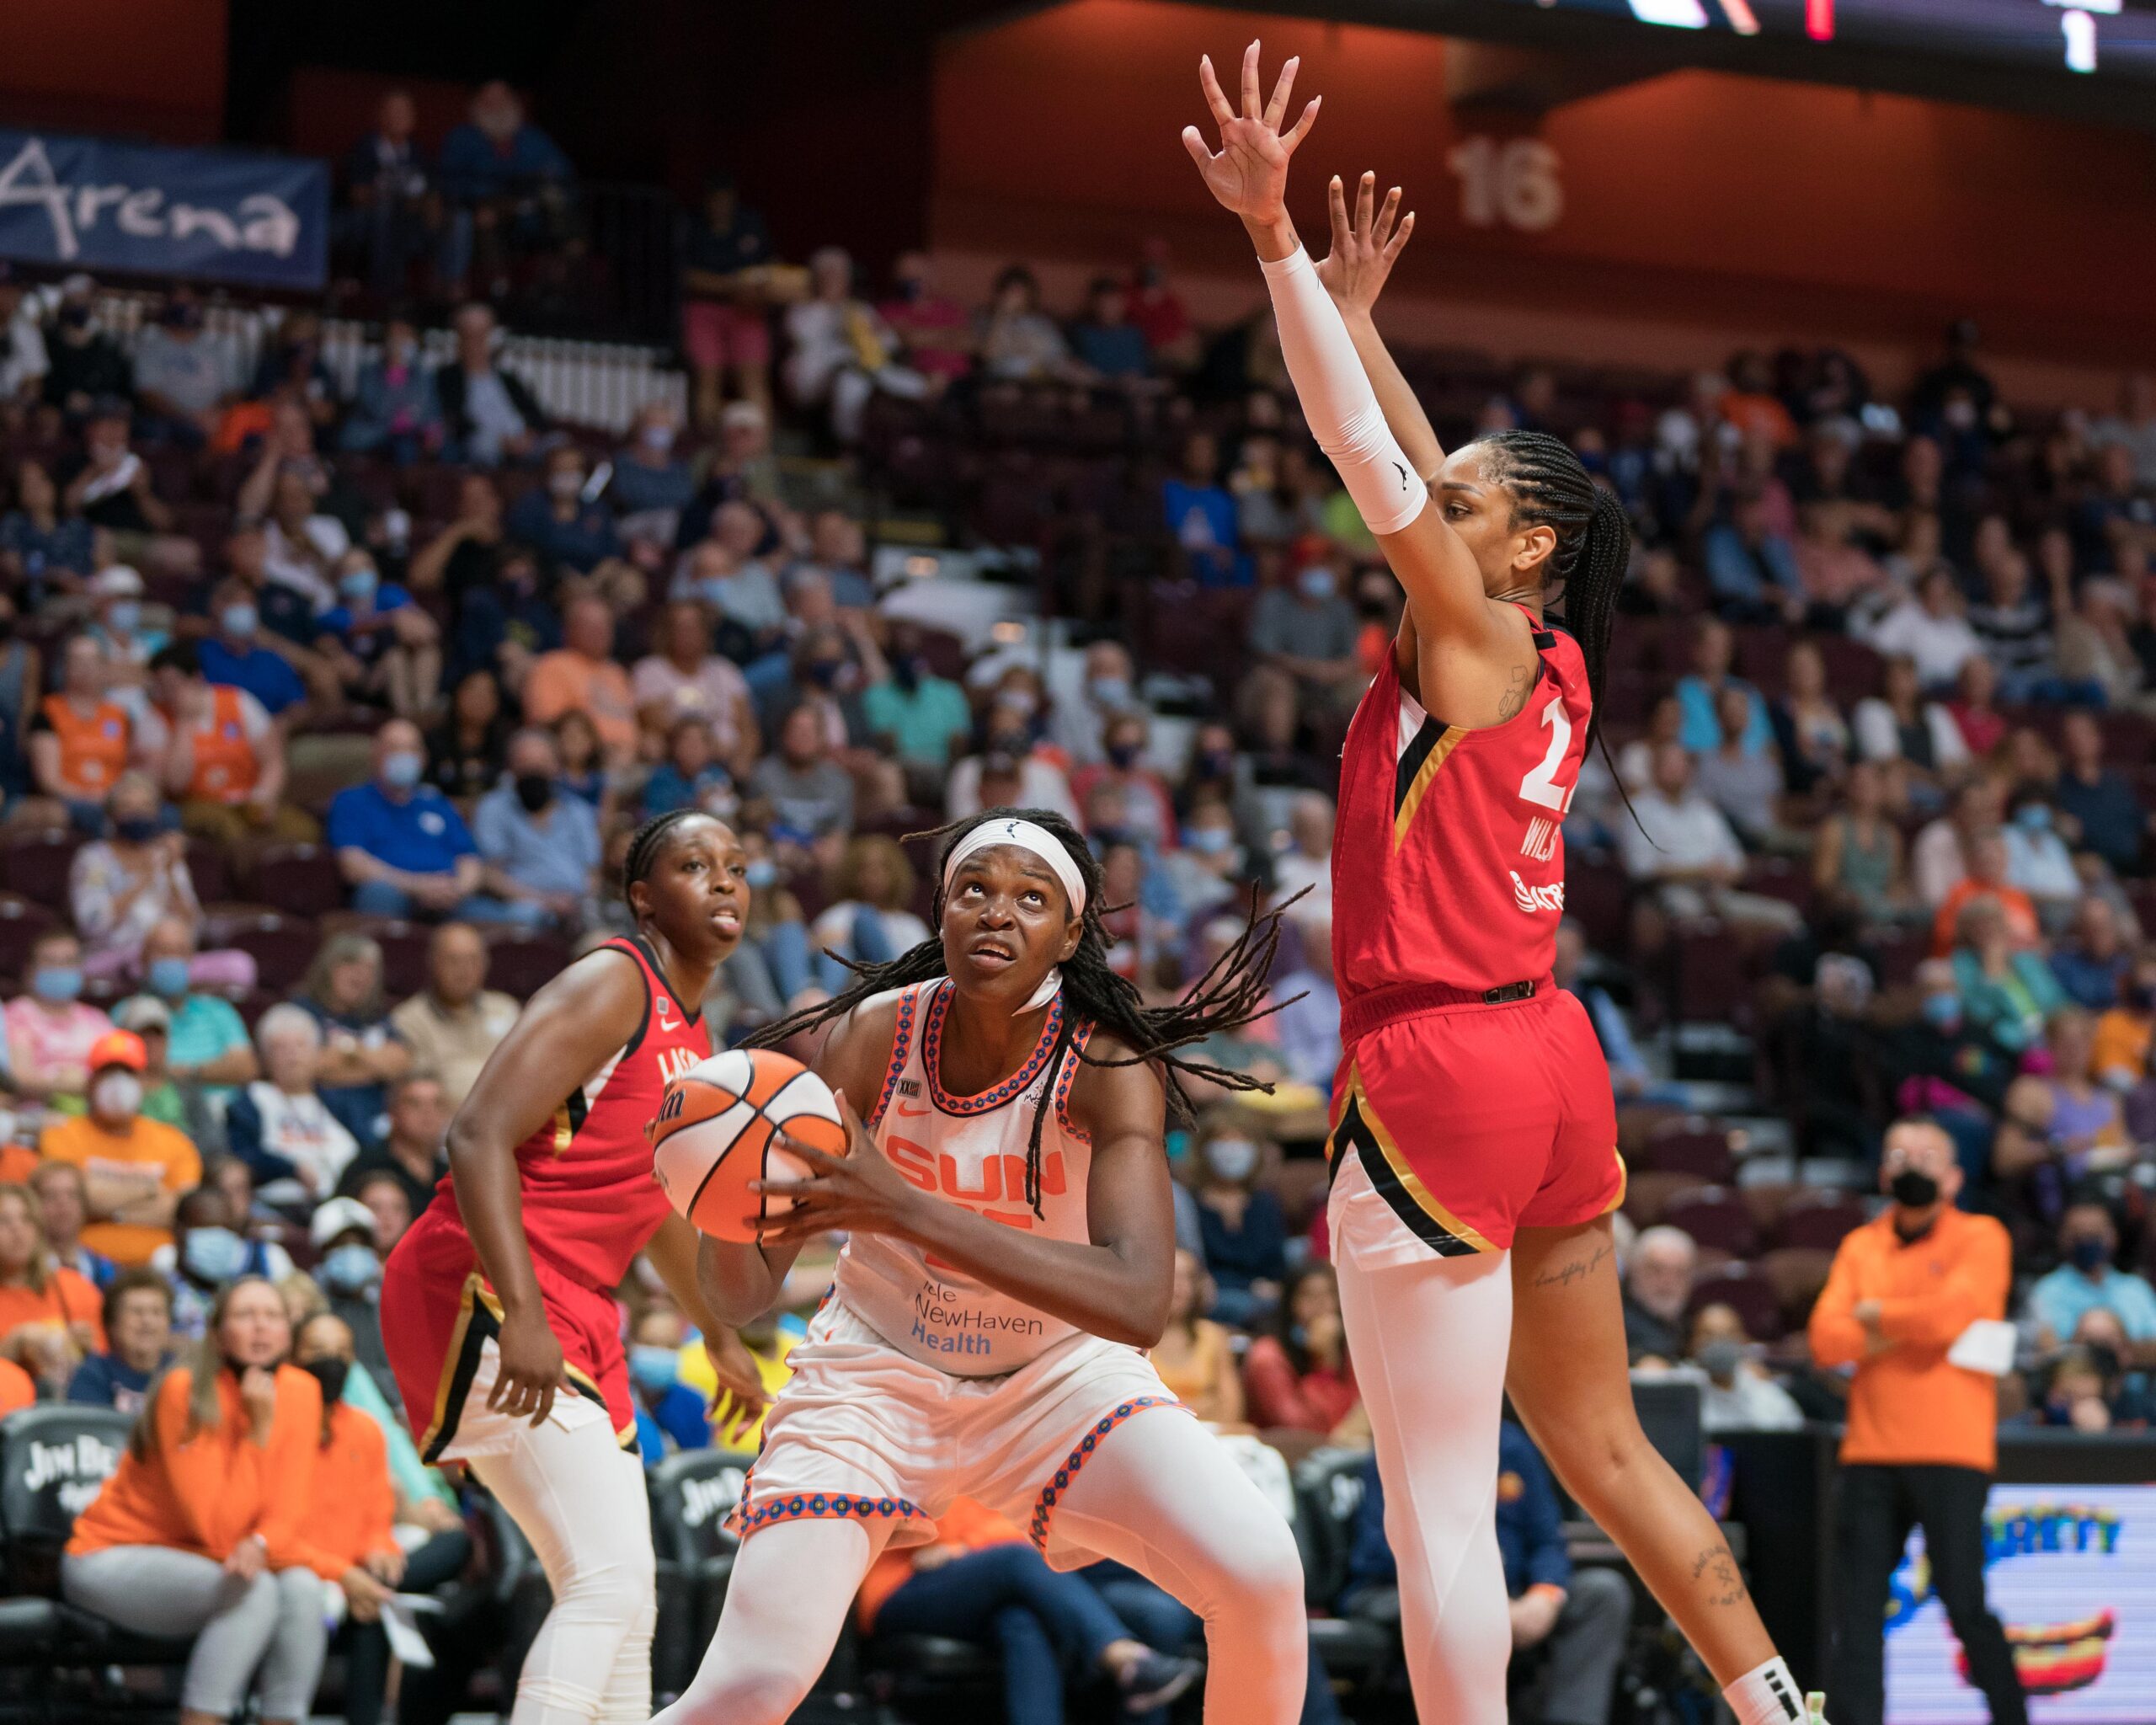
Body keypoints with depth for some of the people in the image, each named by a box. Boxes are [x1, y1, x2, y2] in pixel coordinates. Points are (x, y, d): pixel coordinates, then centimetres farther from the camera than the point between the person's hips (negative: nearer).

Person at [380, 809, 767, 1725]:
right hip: (485, 1296, -10)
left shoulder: (691, 1033, 18)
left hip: (573, 1313, 10)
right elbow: (479, 1134, -22)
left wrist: (722, 1341, 40)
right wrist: (520, 1314, -31)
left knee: (625, 1603, 11)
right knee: (611, 1575, -20)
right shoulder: (613, 984, -11)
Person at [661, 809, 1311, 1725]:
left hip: (1059, 1374, 0)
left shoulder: (1109, 1064, -22)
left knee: (1259, 1572, -23)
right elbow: (745, 1294, -16)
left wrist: (904, 1208, -48)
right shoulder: (871, 1038, -18)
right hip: (875, 1373, 0)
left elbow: (1138, 1301, -39)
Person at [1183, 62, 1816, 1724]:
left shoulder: (1473, 642, -9)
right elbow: (1421, 473, 23)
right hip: (1551, 1062, 9)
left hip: (1440, 1071, -9)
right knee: (1601, 1448, 19)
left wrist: (1274, 235, -16)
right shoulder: (1551, 666, 11)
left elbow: (1369, 455, -16)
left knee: (1438, 1510, -6)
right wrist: (1354, 312, 29)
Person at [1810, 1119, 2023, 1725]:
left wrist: (1875, 1316, 1)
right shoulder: (1861, 1246, 15)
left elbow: (1951, 1313, -13)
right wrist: (1912, 1328, -8)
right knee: (1859, 1606, -1)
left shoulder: (1981, 1239, 3)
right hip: (1871, 1450, 4)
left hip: (1952, 1452, -4)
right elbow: (1826, 1339, 3)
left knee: (1964, 1601, -8)